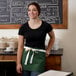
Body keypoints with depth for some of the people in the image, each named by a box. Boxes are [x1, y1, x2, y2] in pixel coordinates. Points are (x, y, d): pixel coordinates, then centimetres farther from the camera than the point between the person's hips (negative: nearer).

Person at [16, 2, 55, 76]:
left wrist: (48, 50, 10)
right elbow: (20, 46, 0)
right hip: (26, 56, 2)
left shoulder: (46, 26, -5)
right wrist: (18, 63, -4)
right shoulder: (23, 27, -2)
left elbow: (52, 37, 17)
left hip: (39, 57, -1)